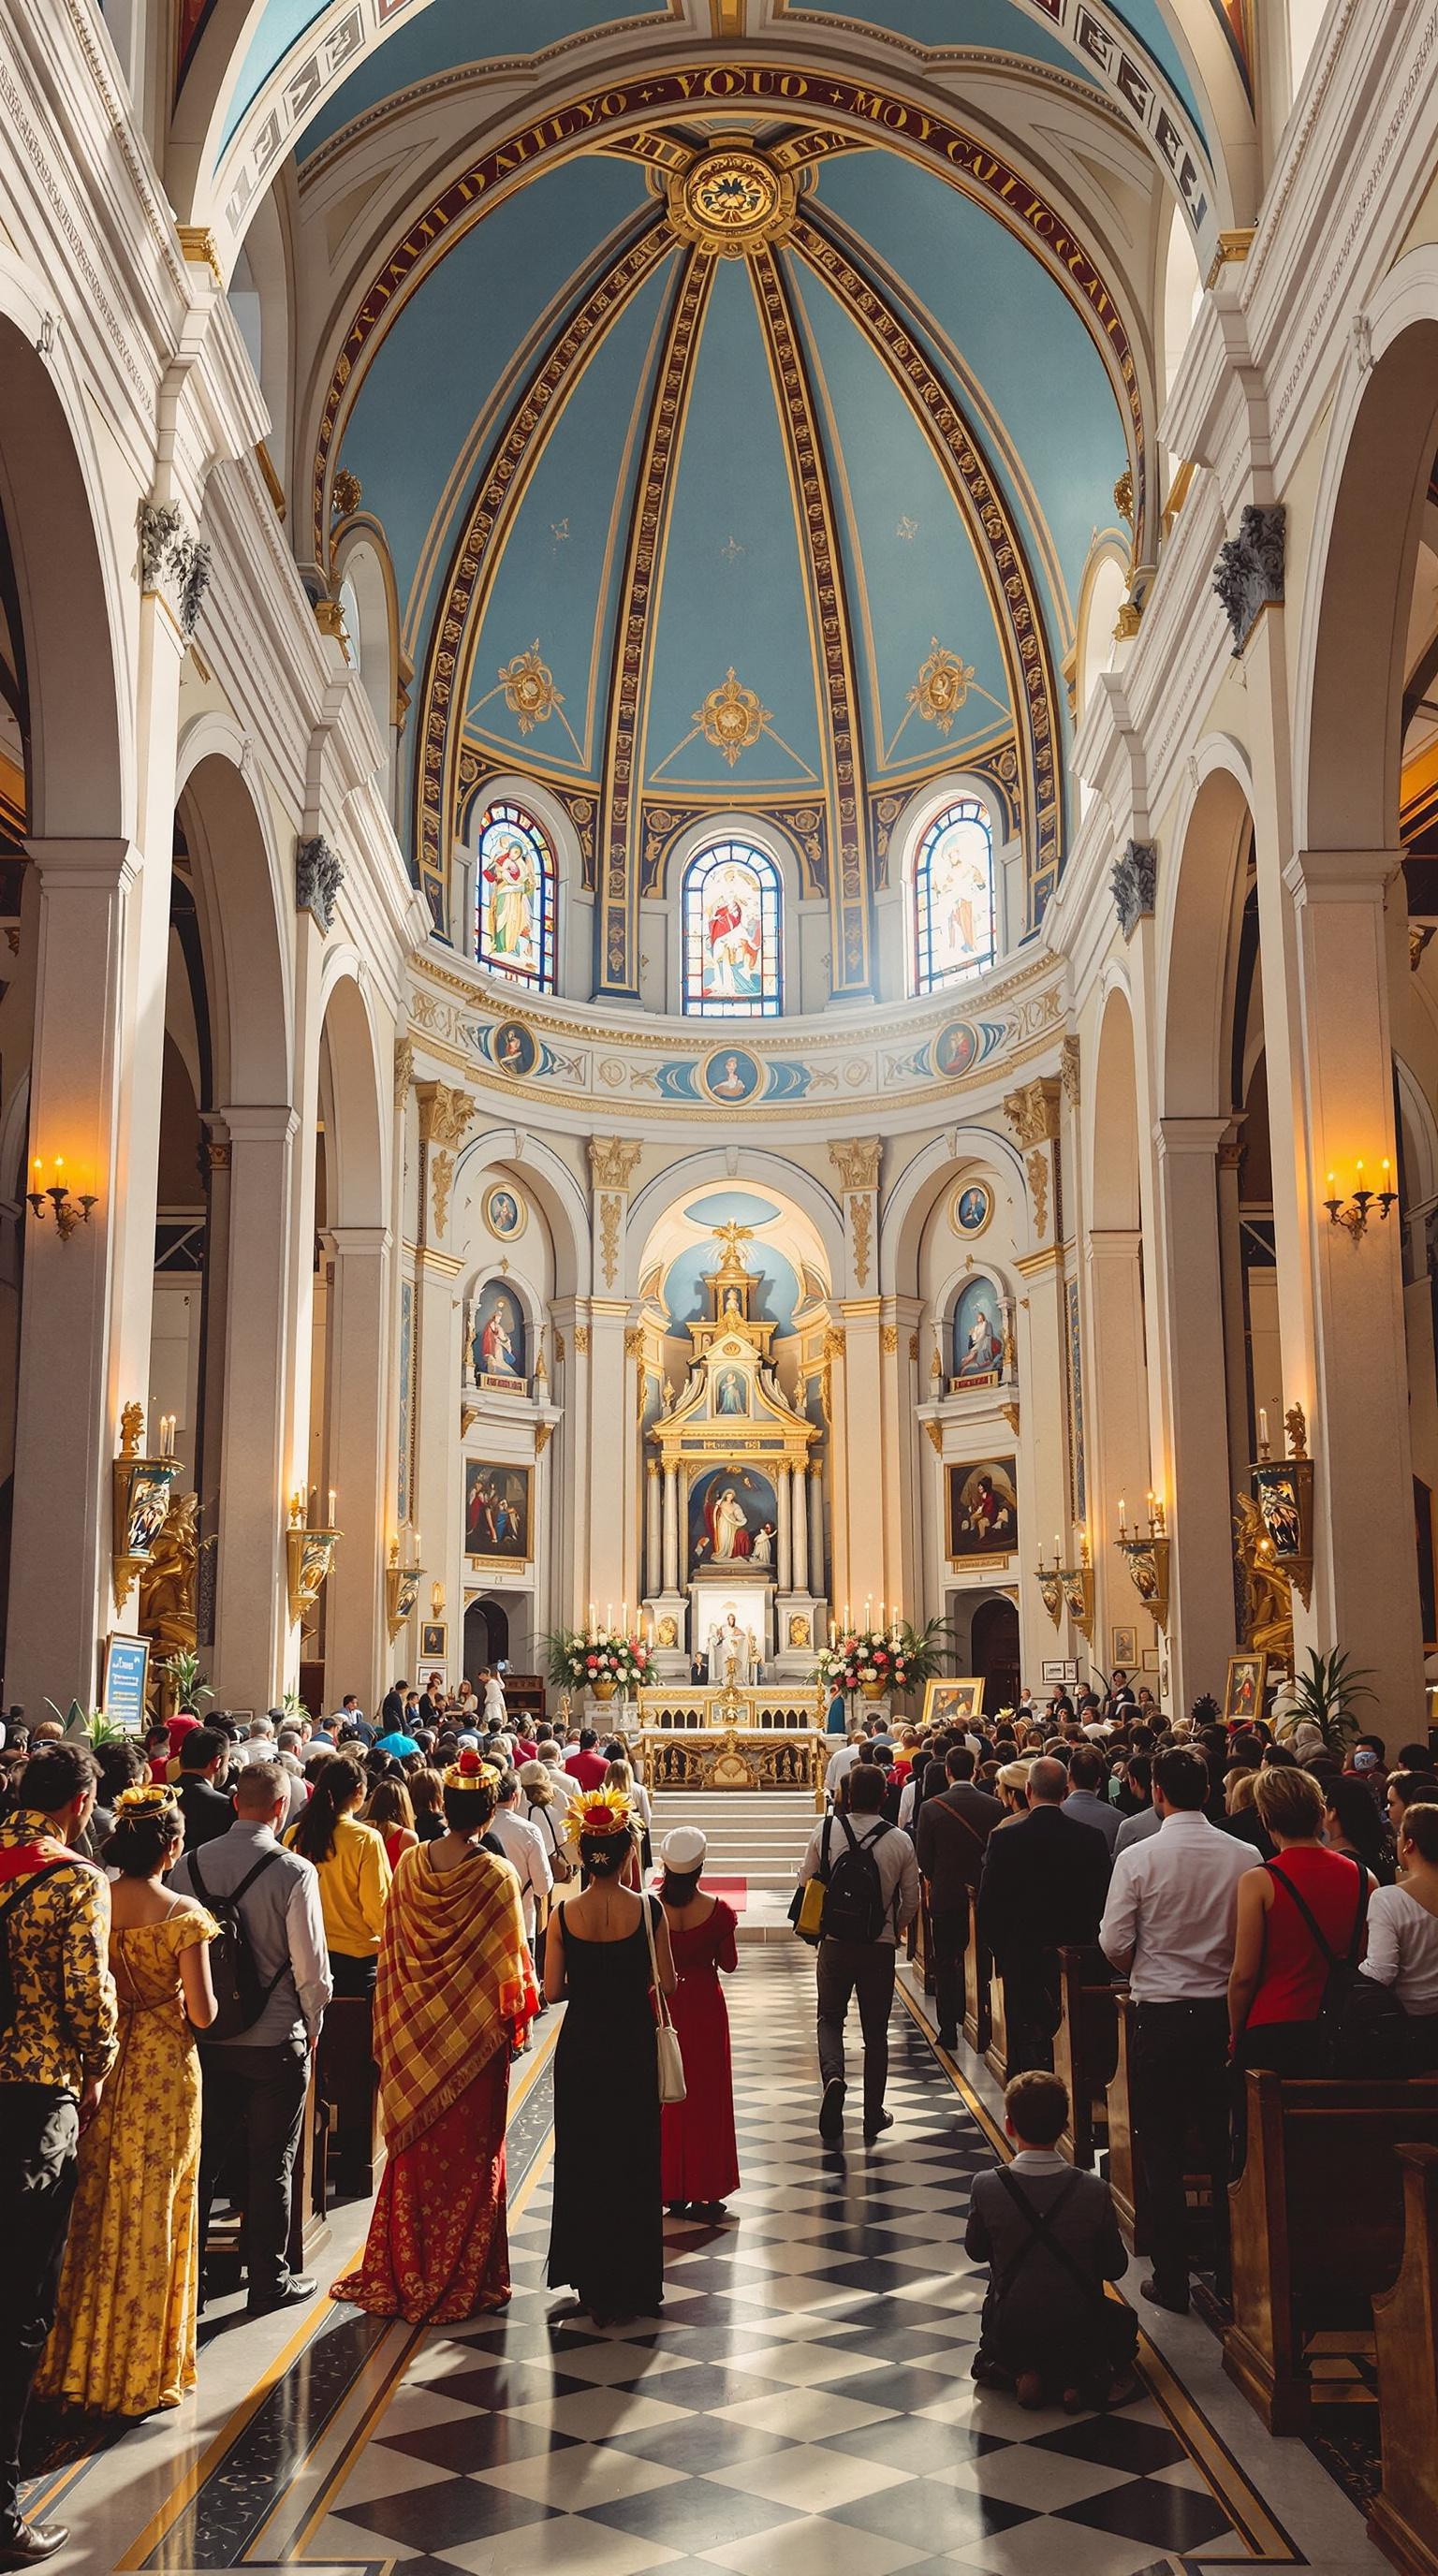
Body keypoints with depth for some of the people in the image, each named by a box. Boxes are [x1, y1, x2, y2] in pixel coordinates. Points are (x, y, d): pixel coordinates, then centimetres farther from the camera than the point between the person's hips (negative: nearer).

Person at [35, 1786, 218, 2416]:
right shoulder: (182, 1914, -15)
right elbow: (202, 2013, -13)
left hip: (102, 2066, 4)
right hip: (164, 2069, -4)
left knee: (97, 2207, 16)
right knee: (153, 2211, 8)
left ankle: (82, 2359, 26)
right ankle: (142, 2370, 18)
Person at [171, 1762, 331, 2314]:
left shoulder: (187, 1866, -4)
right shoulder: (294, 1871, -17)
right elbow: (311, 1965, -15)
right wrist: (312, 2025, 3)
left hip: (204, 2036, 4)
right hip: (275, 2039, -4)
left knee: (202, 2160, 16)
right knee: (270, 2167, 10)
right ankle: (269, 2283, 20)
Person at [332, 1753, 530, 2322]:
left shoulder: (410, 1864, -6)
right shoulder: (496, 1876, -17)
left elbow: (391, 1949, 3)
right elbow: (508, 1964, -11)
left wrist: (396, 2028, 13)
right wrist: (514, 2018, 5)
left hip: (414, 2034, 4)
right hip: (475, 2037, -4)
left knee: (414, 2150, 17)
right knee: (471, 2155, 10)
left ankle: (399, 2275, 26)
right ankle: (462, 2279, 18)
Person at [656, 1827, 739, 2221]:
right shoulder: (717, 1911, -15)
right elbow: (729, 1964, -4)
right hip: (704, 2006, -1)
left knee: (664, 2095, 14)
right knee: (706, 2096, 11)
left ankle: (671, 2190, 20)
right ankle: (705, 2192, 15)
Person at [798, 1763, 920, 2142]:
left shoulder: (825, 1832, -8)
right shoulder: (899, 1841, -9)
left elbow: (806, 1883, 0)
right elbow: (911, 1900, 0)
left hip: (834, 1944, 0)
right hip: (880, 1948, 0)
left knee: (830, 2018, 17)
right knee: (875, 2031, 13)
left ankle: (832, 2075, -11)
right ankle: (873, 2115, 18)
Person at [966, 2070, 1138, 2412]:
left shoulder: (986, 2186, -20)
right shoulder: (1094, 2191, -21)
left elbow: (976, 2252, -1)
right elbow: (1115, 2268, -6)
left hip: (1010, 2335, 1)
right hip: (1080, 2333, -1)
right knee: (1124, 2320, 33)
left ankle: (1022, 2374, 5)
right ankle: (1083, 2376, 4)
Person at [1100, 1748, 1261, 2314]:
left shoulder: (1138, 1858, -13)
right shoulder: (1245, 1857, -7)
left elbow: (1114, 1945, -10)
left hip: (1160, 2016, -2)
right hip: (1225, 2013, 3)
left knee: (1162, 2152, 9)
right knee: (1225, 2149, 15)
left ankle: (1171, 2279, 14)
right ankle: (1230, 2271, 23)